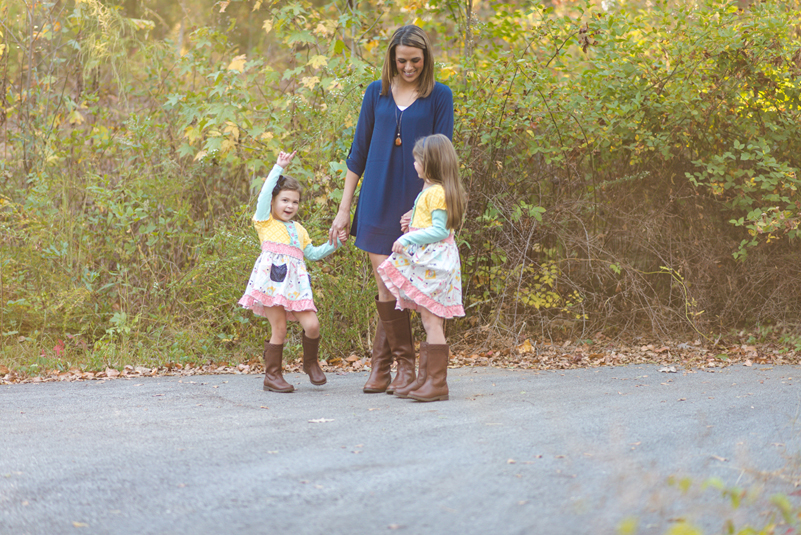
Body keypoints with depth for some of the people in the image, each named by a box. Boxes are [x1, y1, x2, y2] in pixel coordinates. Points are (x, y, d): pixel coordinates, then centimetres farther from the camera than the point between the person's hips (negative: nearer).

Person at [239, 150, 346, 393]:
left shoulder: (298, 230, 26)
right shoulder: (266, 222, 9)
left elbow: (311, 253, 33)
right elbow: (264, 194, -5)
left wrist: (334, 244, 23)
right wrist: (279, 168, -6)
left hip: (295, 283, 5)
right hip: (272, 280, -5)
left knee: (311, 324, -7)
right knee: (279, 329, -7)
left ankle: (311, 363, 18)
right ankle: (272, 375, 6)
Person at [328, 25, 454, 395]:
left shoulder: (439, 97, 1)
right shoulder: (376, 93, 8)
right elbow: (358, 152, 11)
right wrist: (344, 208, 8)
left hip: (415, 203, -2)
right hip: (377, 201, 2)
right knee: (385, 288, -2)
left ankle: (381, 366, 9)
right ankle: (405, 363, 8)